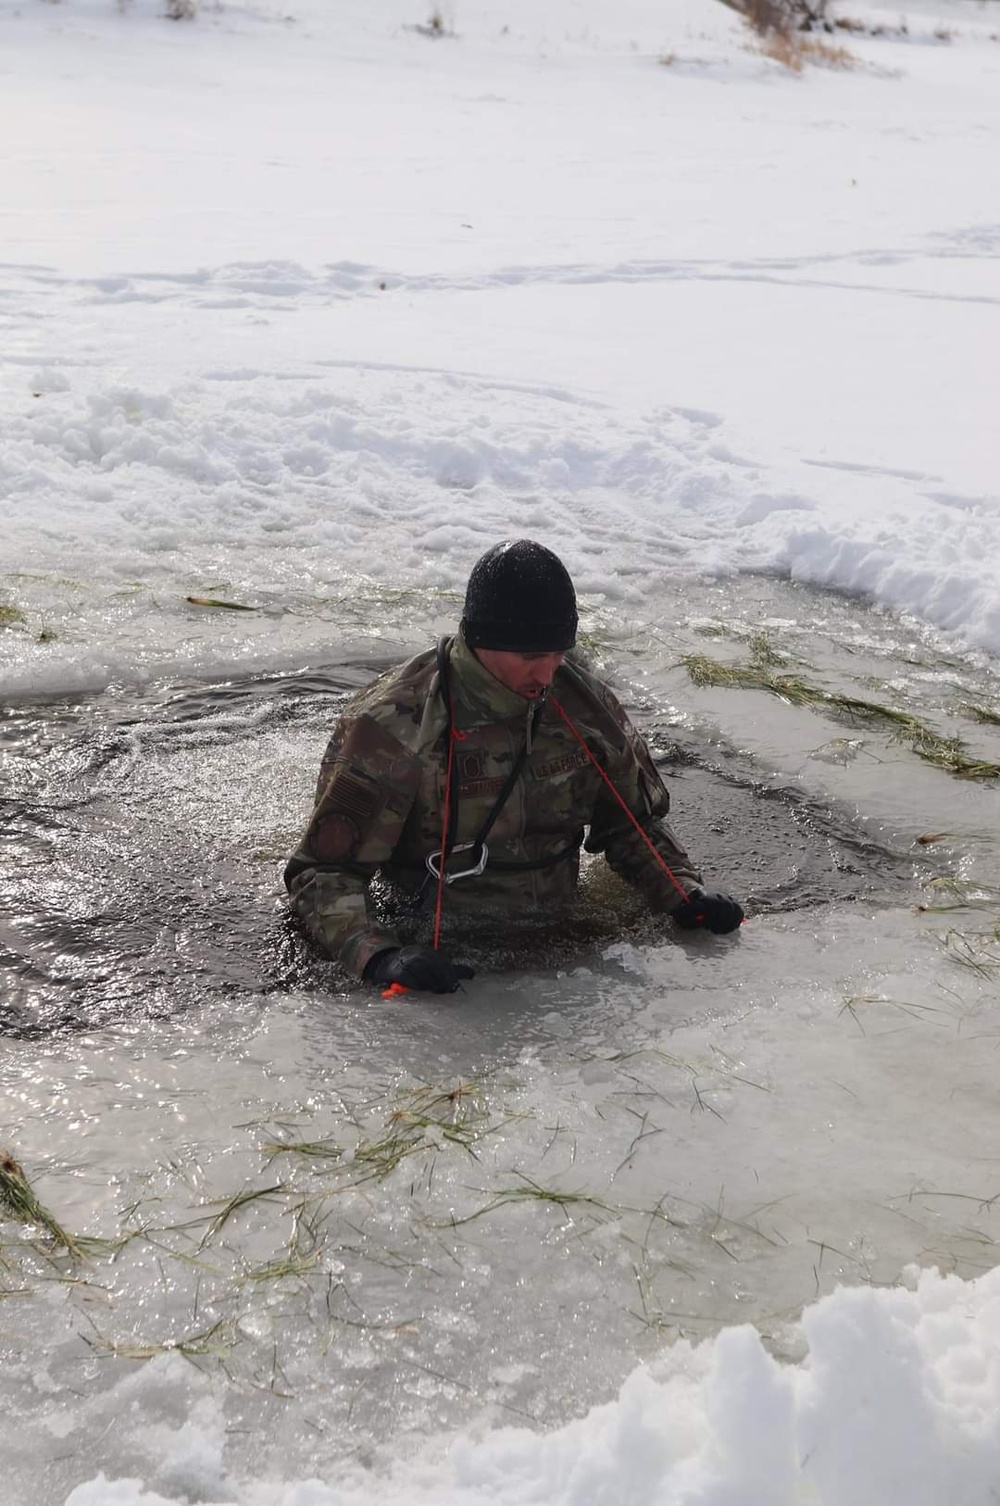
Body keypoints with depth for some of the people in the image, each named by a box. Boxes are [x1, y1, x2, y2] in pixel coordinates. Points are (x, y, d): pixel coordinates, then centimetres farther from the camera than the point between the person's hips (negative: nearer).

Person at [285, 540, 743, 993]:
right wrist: (381, 957, -34)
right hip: (444, 952, -2)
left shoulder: (585, 704, -1)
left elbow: (633, 821, 16)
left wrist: (684, 893, -3)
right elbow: (322, 871, -15)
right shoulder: (392, 722, -16)